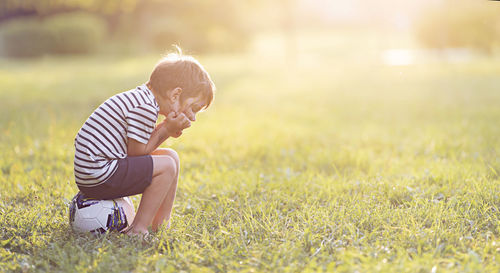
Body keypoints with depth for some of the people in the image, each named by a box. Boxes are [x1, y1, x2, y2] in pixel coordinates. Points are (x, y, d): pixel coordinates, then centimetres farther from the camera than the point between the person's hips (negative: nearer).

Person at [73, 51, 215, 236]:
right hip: (98, 177, -11)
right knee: (166, 166, -15)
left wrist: (166, 130, 2)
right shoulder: (145, 108, -18)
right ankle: (138, 230, -11)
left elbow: (139, 150, 13)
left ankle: (161, 224, 19)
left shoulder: (140, 99, 14)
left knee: (170, 156, 16)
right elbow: (137, 153, -15)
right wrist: (165, 130, -9)